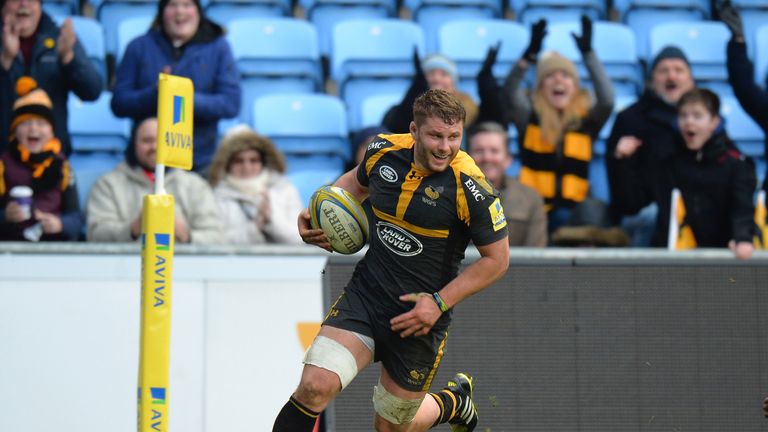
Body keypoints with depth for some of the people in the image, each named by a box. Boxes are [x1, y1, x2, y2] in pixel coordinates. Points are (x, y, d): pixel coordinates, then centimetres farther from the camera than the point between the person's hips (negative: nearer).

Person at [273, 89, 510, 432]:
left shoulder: (470, 188, -18)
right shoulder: (383, 151, -5)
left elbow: (497, 259, -8)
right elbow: (357, 181, 20)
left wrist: (440, 303, -14)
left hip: (419, 317, -3)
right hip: (365, 294, 3)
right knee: (315, 385, -21)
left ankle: (454, 403, 45)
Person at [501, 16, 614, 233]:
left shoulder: (587, 119, 9)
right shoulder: (530, 116, 8)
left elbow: (607, 99, -9)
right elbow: (510, 93, -11)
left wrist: (587, 52, -17)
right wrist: (530, 54, -26)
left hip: (571, 210, 1)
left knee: (563, 219, -31)